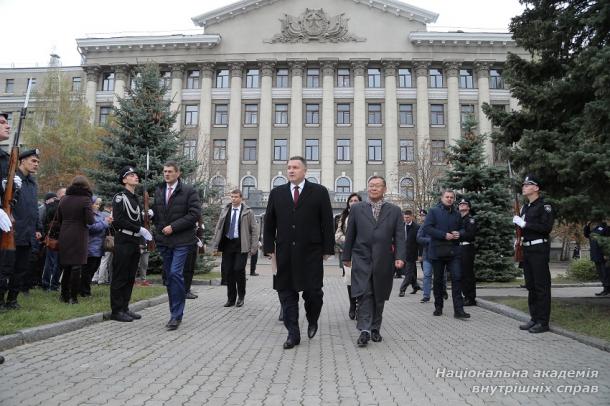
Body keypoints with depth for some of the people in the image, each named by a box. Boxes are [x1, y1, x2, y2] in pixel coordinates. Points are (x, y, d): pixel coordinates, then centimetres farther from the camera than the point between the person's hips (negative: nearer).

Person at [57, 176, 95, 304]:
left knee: (66, 266, 15)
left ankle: (64, 295, 21)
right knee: (77, 266, 0)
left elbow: (58, 219, 12)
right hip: (79, 237, -5)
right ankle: (73, 297, 2)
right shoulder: (85, 199, -9)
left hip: (64, 236, 5)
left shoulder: (64, 199, 7)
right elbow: (90, 221, -14)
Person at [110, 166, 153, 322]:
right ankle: (116, 310, 4)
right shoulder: (120, 197, -6)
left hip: (135, 242, 8)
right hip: (123, 241, -8)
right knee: (120, 277, -3)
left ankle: (125, 308, 19)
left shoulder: (136, 199, 19)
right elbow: (118, 220, -17)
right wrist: (139, 229, -17)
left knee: (130, 278, 11)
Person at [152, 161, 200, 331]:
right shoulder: (158, 191, 13)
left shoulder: (188, 191, -4)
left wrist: (173, 227, -15)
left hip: (181, 240, -6)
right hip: (164, 240, 6)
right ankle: (175, 313, 21)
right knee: (168, 277, 9)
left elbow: (195, 214, -11)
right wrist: (158, 229, 4)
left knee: (175, 273, -16)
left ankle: (176, 315, -7)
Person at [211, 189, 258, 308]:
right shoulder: (225, 210, 10)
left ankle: (241, 297, 11)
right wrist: (215, 245, 6)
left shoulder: (248, 212, 0)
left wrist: (254, 247, -6)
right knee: (228, 271, 4)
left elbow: (254, 230, 1)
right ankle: (231, 298, 17)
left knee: (239, 269, -10)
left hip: (241, 245, -3)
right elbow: (218, 228, 12)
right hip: (227, 243, 4)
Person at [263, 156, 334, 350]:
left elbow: (327, 223, 1)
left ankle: (312, 321, 29)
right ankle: (293, 334, 16)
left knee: (313, 291, -1)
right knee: (287, 293, 5)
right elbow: (269, 223, 11)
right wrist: (269, 248, 5)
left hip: (311, 253, -2)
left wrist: (327, 249, -3)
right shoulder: (277, 193, 11)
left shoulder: (319, 192, 3)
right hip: (285, 253, 3)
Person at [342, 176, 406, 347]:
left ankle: (375, 328, 23)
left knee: (379, 296, 9)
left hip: (383, 261, 1)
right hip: (362, 259, -1)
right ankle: (365, 330, -8)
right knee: (364, 294, -10)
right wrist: (346, 256, 8)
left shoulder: (394, 211, 7)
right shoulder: (357, 209, 7)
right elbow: (350, 235, 9)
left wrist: (400, 257, -10)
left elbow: (399, 236, 1)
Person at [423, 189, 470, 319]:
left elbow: (462, 228, 23)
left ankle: (458, 310, -5)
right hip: (437, 251, -3)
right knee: (438, 280, 8)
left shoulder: (457, 214, 14)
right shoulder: (434, 211, -1)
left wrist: (459, 233, -2)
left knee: (457, 278, -7)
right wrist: (444, 235, -18)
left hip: (453, 251, 3)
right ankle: (438, 307, 21)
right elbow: (427, 228, -11)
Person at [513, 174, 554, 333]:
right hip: (527, 249, 8)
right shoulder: (524, 207, 17)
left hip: (539, 249, -8)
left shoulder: (544, 206, -8)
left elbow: (547, 227, -19)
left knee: (541, 286, -3)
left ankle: (543, 322, 2)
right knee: (531, 286, 11)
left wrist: (524, 224, -19)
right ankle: (534, 318, 19)